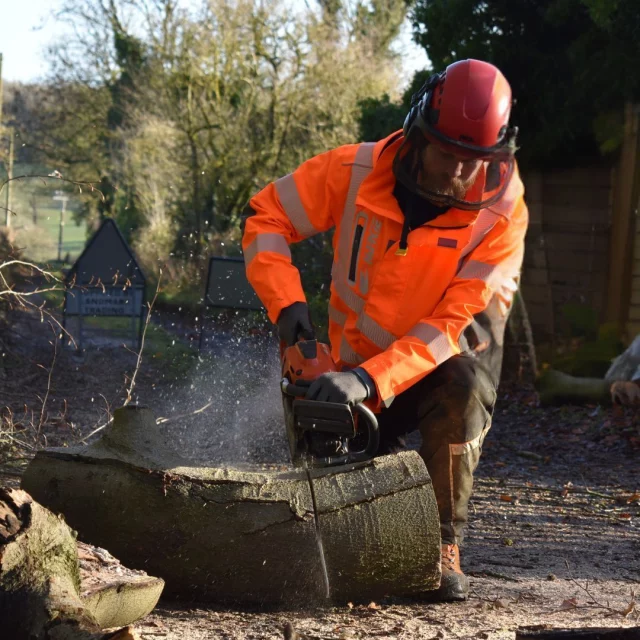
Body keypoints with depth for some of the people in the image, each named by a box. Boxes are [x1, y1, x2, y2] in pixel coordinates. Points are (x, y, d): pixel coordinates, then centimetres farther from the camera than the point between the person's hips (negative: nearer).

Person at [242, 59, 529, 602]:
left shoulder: (502, 215, -25)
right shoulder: (355, 171, -20)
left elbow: (453, 324, -30)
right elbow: (266, 217, -9)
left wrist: (370, 378, -42)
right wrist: (286, 301, -25)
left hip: (446, 359, -2)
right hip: (359, 364, 2)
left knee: (463, 389, -36)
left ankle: (443, 546, -22)